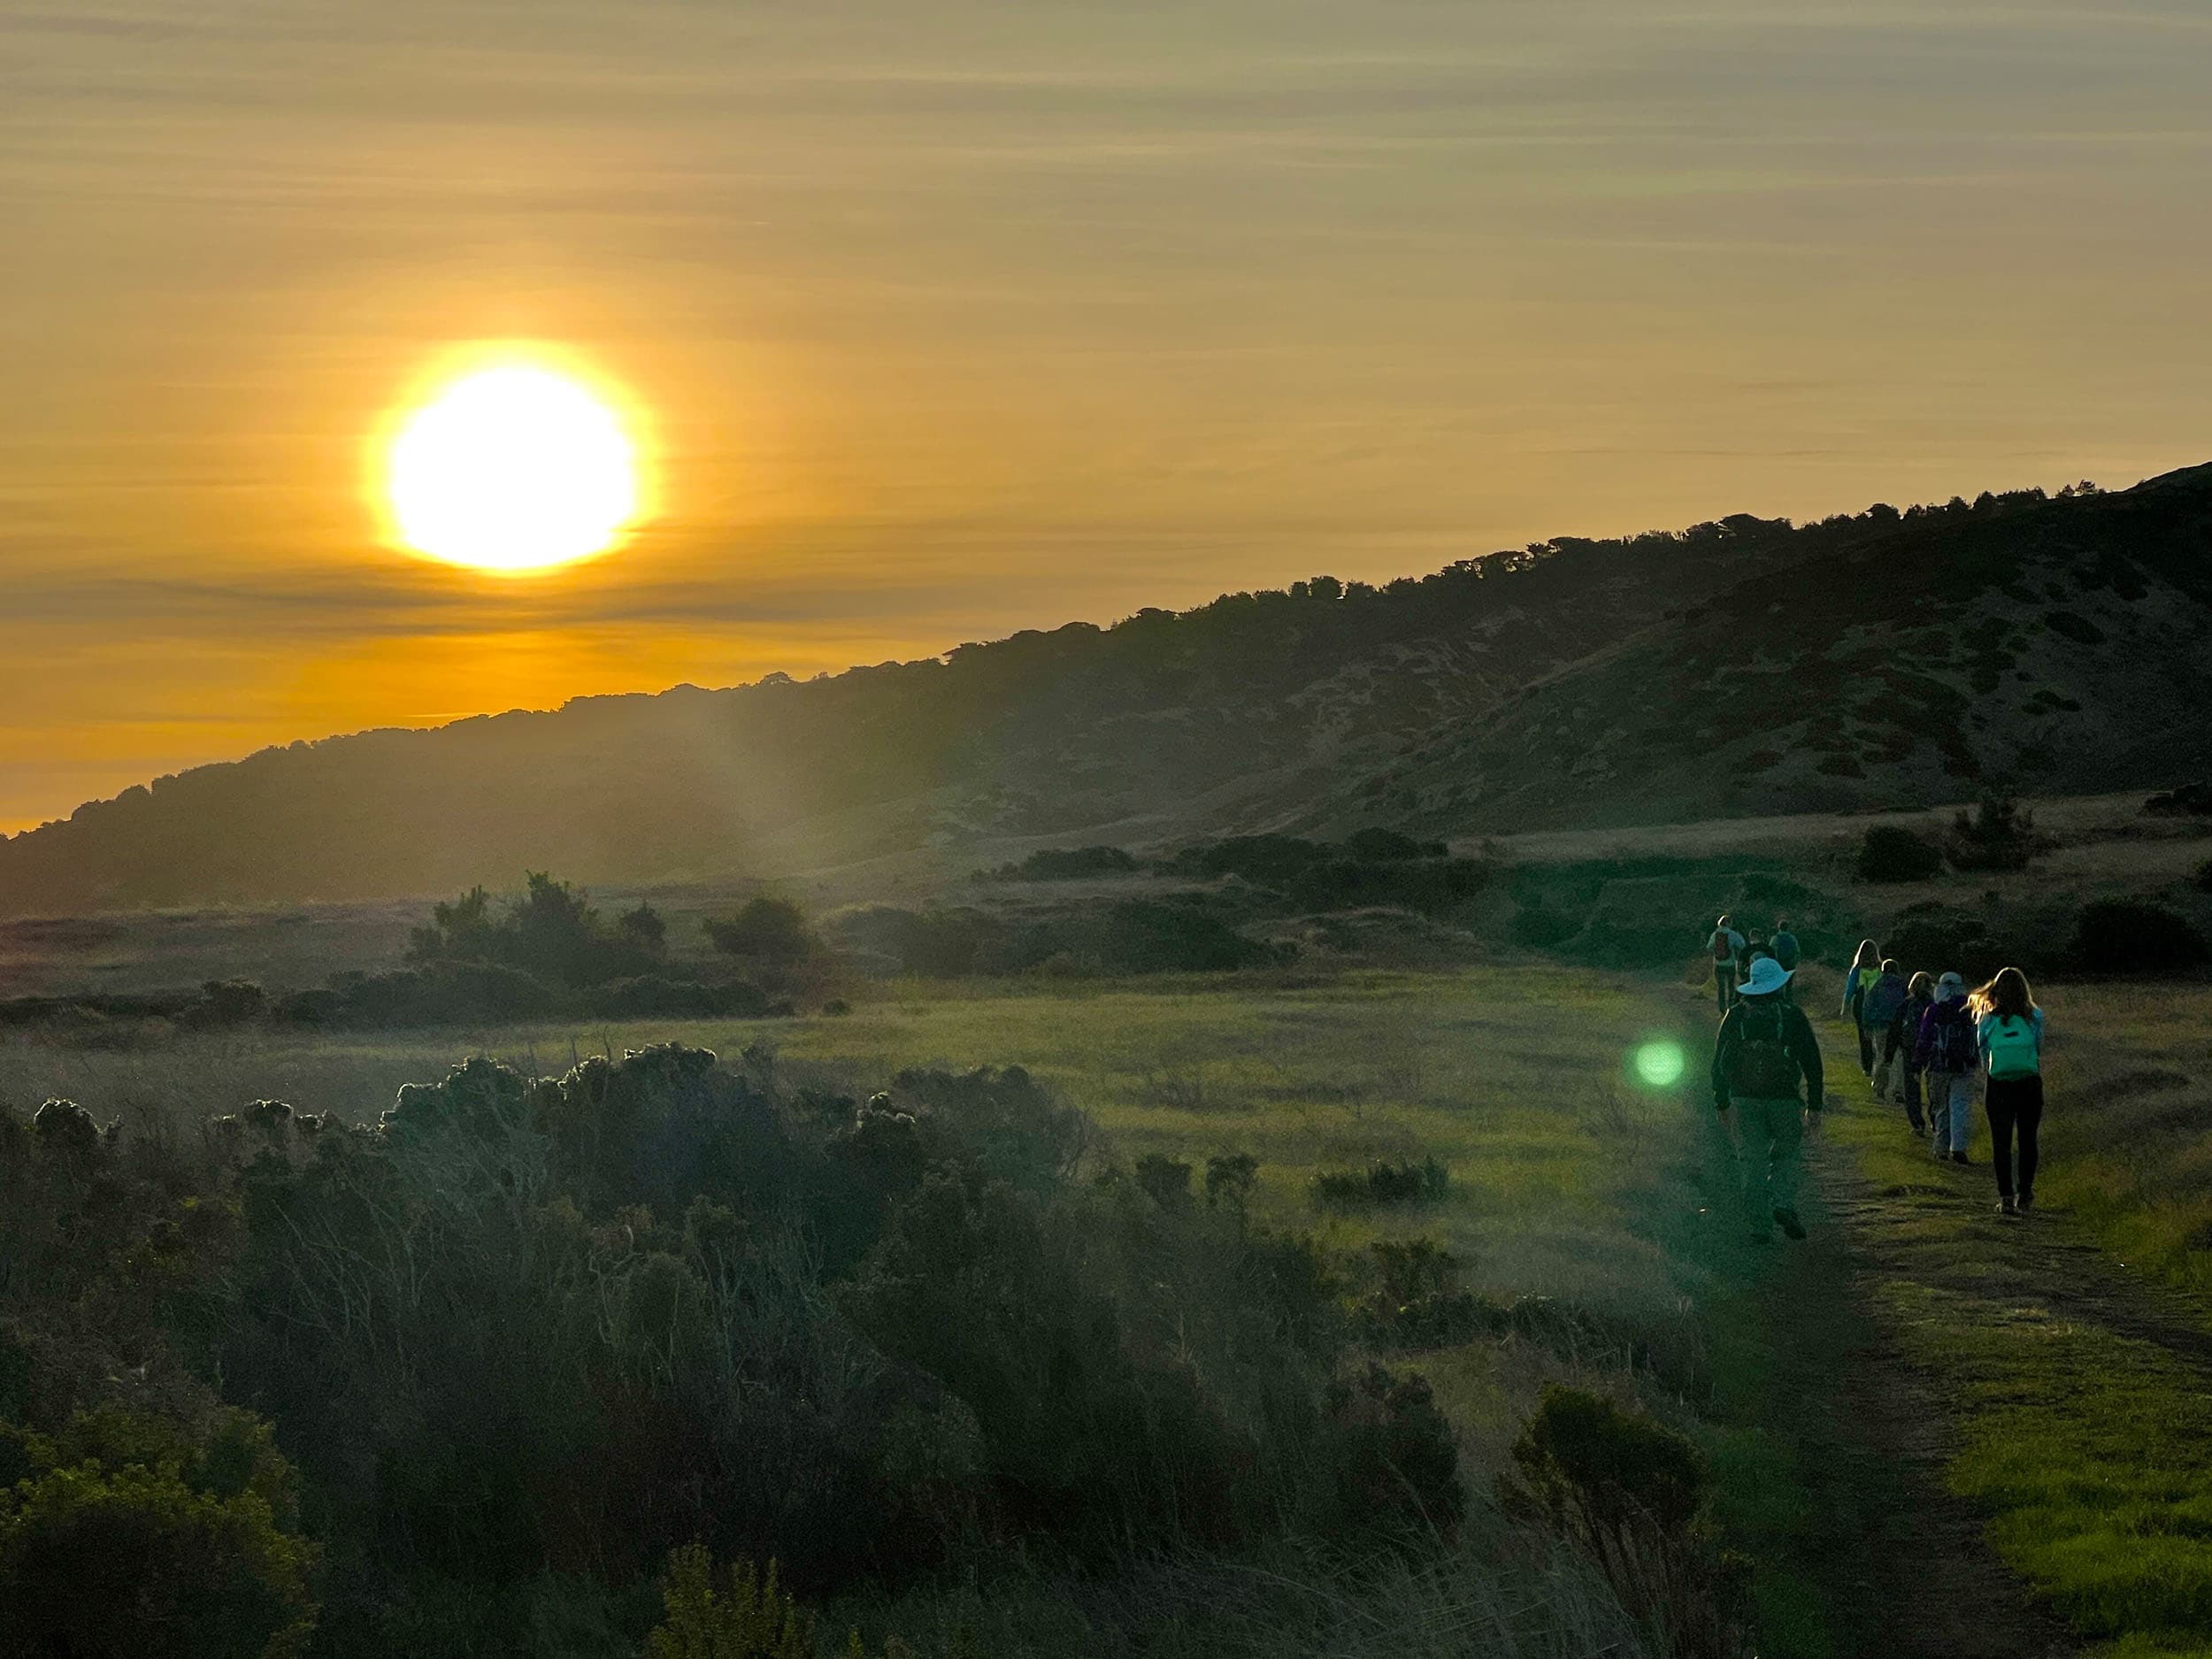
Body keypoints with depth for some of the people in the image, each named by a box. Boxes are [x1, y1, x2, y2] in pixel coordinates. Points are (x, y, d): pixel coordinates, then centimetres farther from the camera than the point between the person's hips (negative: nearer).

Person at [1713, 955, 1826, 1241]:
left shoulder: (1735, 1016, 3)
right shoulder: (1792, 1015, -1)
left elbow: (1720, 1062, 6)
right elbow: (1812, 1061, 0)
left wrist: (1722, 1102, 14)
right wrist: (1815, 1104, 6)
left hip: (1744, 1100, 1)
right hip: (1784, 1099, -1)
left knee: (1752, 1163, 5)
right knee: (1785, 1154, 15)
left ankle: (1760, 1225, 4)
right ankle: (1784, 1205, -7)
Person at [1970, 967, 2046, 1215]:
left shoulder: (1987, 1020, -4)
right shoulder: (2035, 1018, -3)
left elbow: (1983, 1057, 4)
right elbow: (2040, 1051, 5)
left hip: (1998, 1086, -1)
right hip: (2030, 1085, 1)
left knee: (2001, 1142, 4)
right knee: (2028, 1141, 12)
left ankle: (2006, 1197, -3)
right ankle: (2025, 1195, 14)